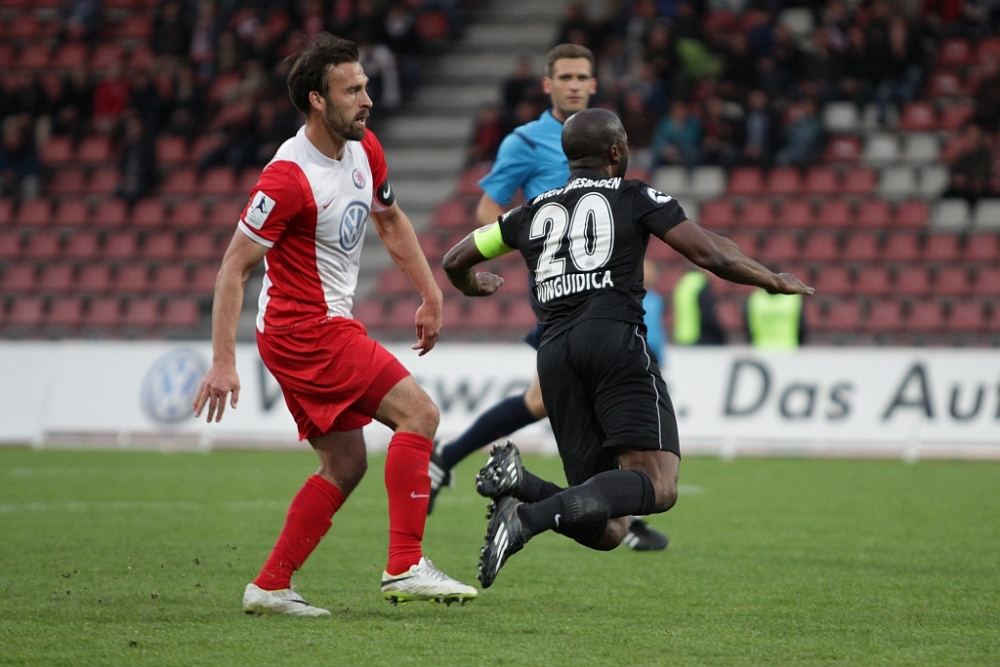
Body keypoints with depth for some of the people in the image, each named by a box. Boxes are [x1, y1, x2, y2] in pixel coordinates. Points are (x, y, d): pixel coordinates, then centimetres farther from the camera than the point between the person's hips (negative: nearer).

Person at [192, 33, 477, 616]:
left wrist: (431, 295, 18)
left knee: (346, 465, 10)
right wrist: (223, 362, -23)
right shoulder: (289, 177, -21)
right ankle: (406, 567, -18)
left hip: (330, 324, 9)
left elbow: (391, 220, 23)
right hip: (304, 329, -9)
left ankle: (271, 587, 13)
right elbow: (234, 268, -19)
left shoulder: (365, 150, 4)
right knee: (419, 413, -16)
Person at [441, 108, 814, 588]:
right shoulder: (635, 198, 13)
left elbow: (455, 261, 33)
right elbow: (711, 254, 2)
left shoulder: (534, 211, 24)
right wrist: (773, 281, 18)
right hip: (616, 340, -5)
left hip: (555, 352, 5)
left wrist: (472, 286, 56)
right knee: (658, 485, -17)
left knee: (607, 529, 5)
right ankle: (531, 517, -37)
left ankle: (517, 485, -22)